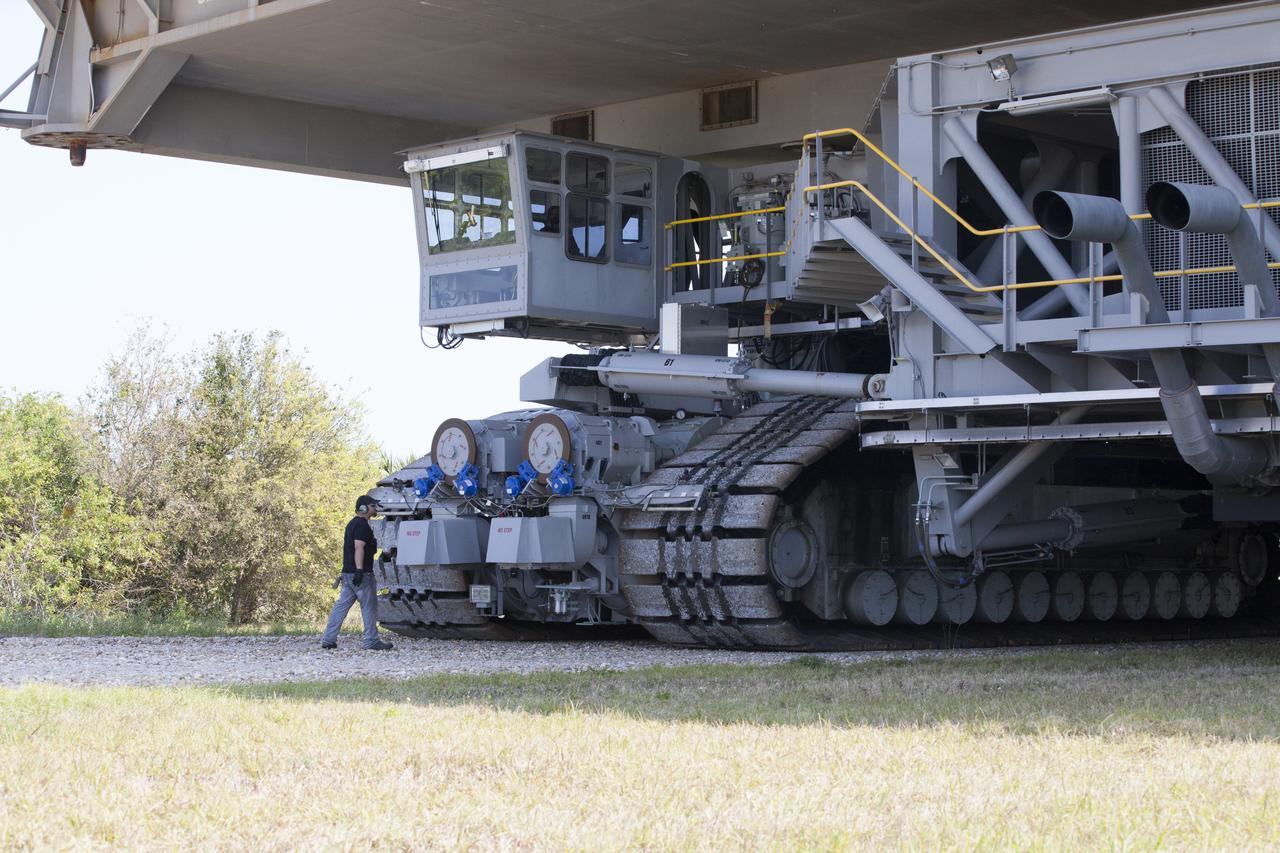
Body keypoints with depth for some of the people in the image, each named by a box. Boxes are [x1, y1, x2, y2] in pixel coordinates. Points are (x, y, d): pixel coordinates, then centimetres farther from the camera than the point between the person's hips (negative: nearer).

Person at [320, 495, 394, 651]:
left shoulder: (352, 523, 19)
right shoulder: (362, 525, -12)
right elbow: (359, 548, -22)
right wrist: (359, 570, -28)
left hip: (348, 573, 10)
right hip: (361, 574, -9)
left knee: (341, 606, 7)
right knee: (369, 607, -1)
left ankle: (328, 639, 5)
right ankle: (371, 641, 2)